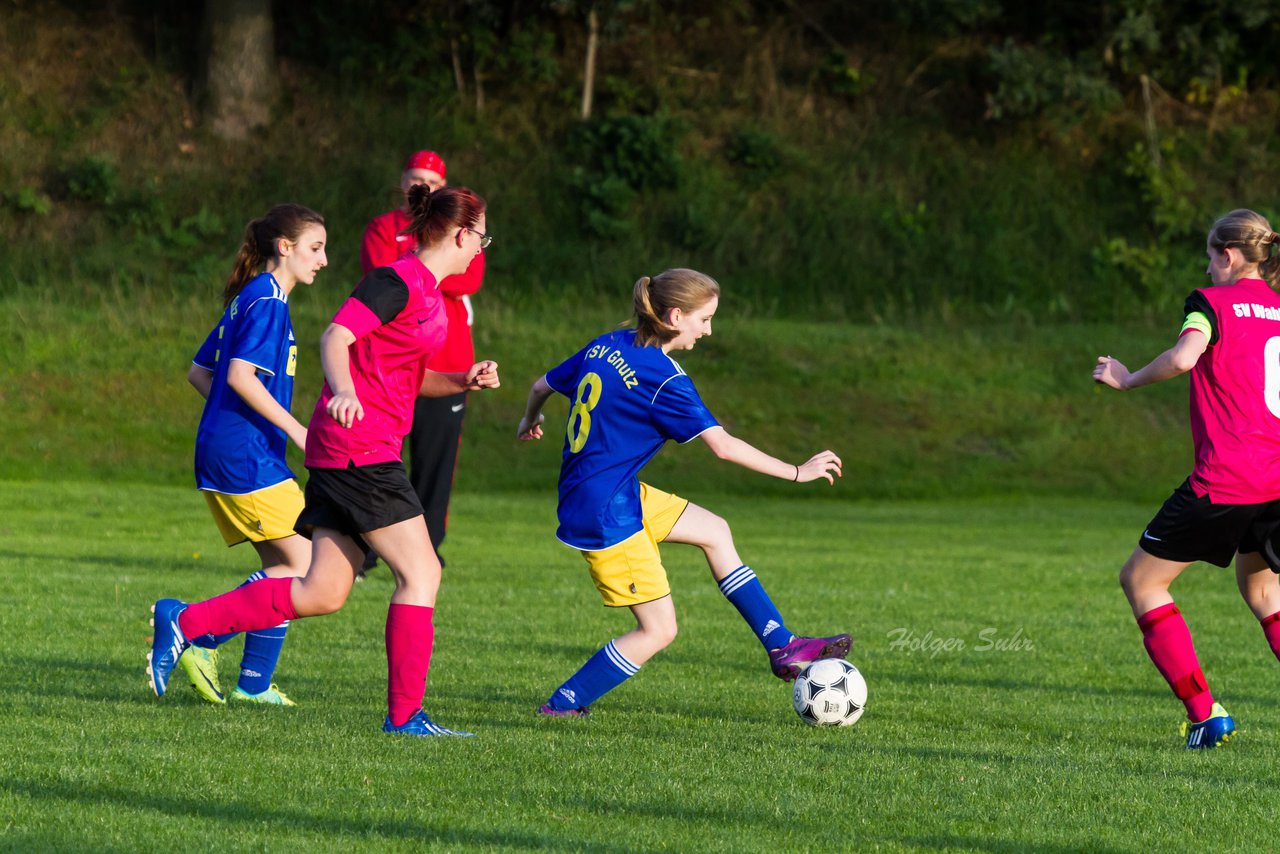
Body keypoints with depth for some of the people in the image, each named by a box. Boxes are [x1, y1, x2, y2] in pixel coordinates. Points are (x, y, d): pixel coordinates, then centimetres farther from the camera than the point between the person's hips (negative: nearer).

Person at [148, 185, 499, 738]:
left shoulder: (429, 294, 19)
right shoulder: (399, 281, -10)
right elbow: (335, 338, -20)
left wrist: (463, 381, 11)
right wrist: (344, 392, -38)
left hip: (344, 456, 10)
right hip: (360, 448, -10)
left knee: (323, 593, 6)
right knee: (420, 573, -8)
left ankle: (184, 622, 10)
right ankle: (404, 714, -4)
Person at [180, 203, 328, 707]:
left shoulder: (249, 300, 19)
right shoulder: (267, 301, -11)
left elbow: (199, 373, 23)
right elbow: (240, 376, -23)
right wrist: (294, 429, -19)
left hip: (222, 455, 10)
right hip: (247, 456, -10)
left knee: (282, 566, 10)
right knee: (302, 562, -8)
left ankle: (254, 684, 6)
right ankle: (200, 641, -11)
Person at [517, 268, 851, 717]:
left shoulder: (607, 345, 4)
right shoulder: (665, 379, -19)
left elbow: (543, 385, 17)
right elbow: (723, 446, -23)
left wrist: (531, 420, 41)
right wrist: (797, 472, -16)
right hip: (606, 516, -10)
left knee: (715, 531, 18)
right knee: (658, 631, -3)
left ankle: (781, 645, 20)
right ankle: (563, 704, 5)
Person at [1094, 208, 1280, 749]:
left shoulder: (1213, 302, -3)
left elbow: (1183, 358, -22)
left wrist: (1126, 380, -8)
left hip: (1226, 477, -7)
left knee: (1141, 579, 7)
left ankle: (1204, 714, -1)